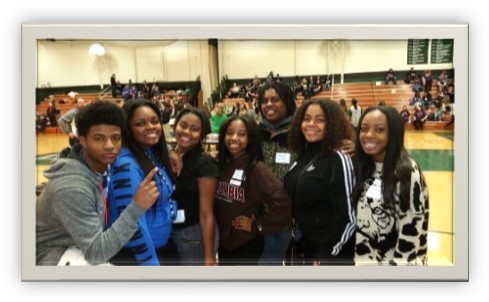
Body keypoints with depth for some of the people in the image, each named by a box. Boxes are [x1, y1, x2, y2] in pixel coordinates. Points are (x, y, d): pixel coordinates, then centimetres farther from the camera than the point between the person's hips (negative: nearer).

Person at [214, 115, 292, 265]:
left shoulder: (257, 169, -18)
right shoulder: (220, 164, 0)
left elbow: (282, 203, -26)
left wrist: (257, 225, -18)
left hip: (246, 244, -6)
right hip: (223, 241, 6)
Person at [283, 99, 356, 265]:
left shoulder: (339, 161, -17)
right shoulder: (301, 157, 5)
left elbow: (347, 217, -18)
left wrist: (324, 257, -16)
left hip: (332, 256, -7)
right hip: (305, 250, 7)